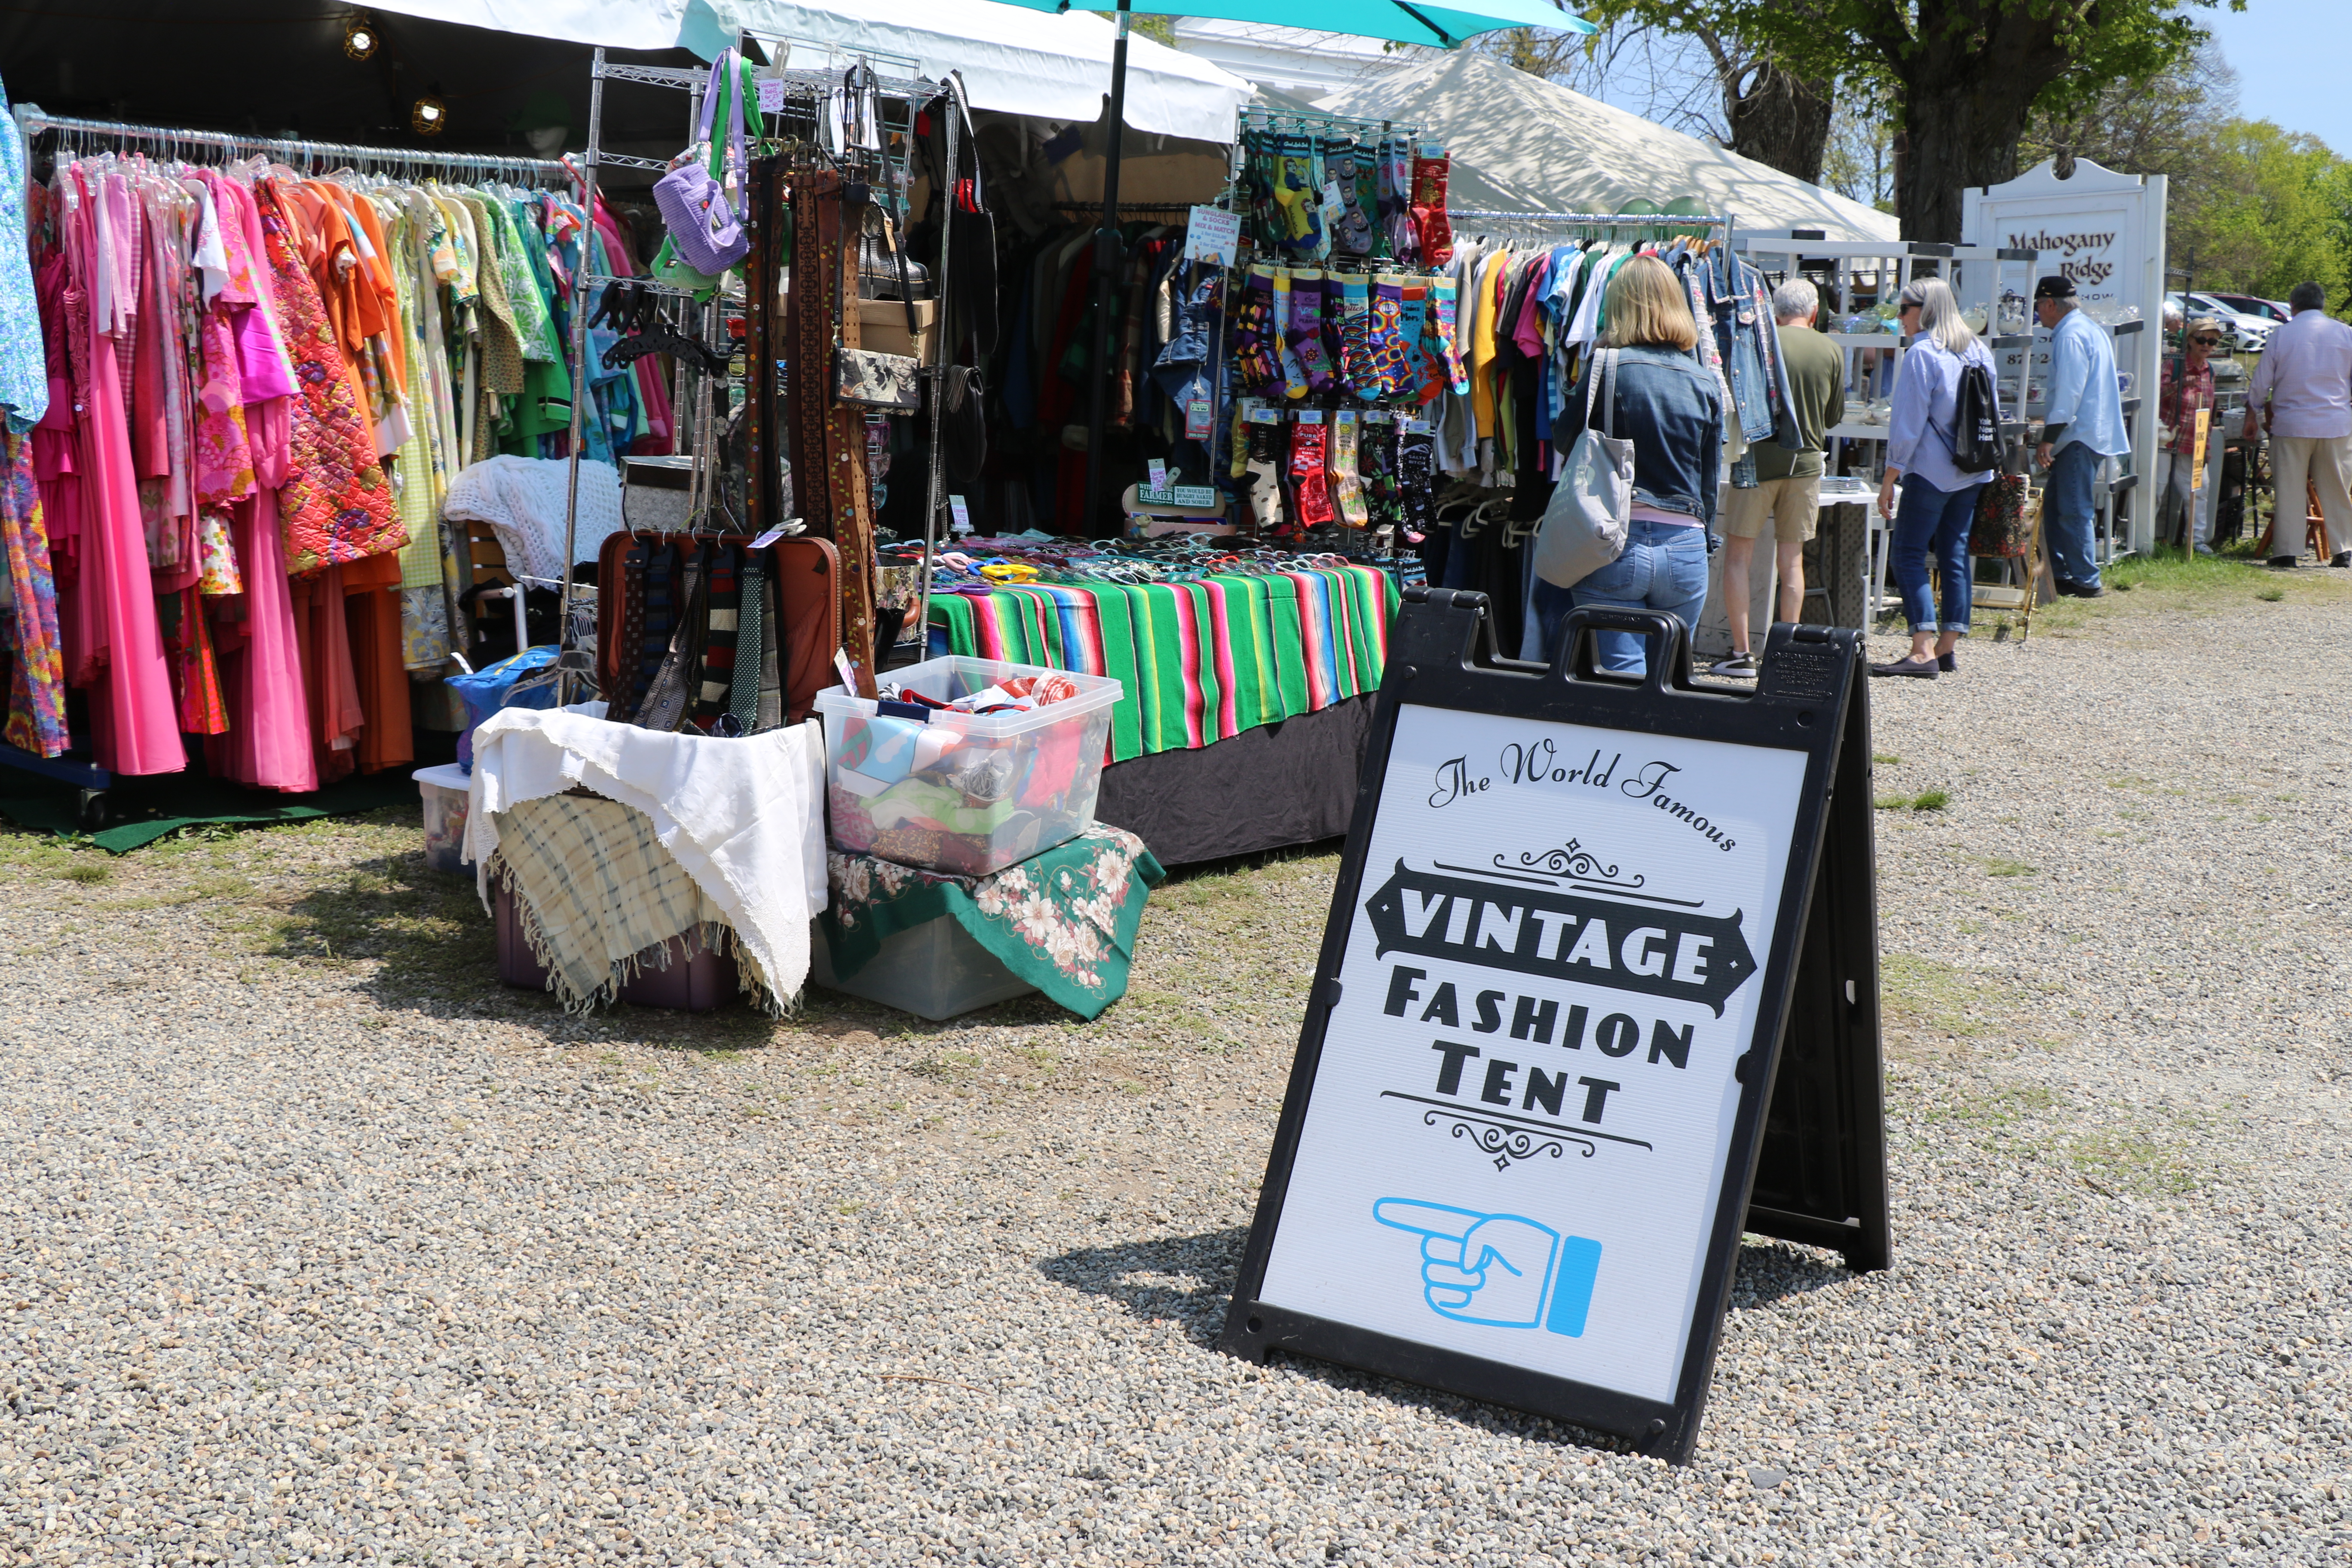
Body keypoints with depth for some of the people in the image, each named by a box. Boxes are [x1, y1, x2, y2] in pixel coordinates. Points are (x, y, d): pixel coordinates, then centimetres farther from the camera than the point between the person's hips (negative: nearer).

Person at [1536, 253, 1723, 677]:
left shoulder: (1607, 366, -5)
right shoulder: (1706, 383, 5)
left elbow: (1564, 437, 7)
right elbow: (1710, 481, 11)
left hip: (1615, 541, -3)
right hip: (1685, 546, 3)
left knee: (1623, 673, -2)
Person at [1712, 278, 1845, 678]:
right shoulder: (1831, 351, 2)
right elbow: (1835, 415, 10)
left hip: (1759, 457, -3)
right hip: (1806, 463, 3)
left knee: (1739, 555, 3)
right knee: (1791, 560, 10)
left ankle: (1742, 653, -2)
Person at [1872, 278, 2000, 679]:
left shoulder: (1922, 353, -11)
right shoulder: (1979, 351, 12)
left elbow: (1908, 424, -13)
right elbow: (1993, 413, 17)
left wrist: (1889, 480, -10)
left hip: (1931, 471, -8)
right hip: (1973, 473, 8)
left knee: (1909, 556, -6)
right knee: (1955, 555, 11)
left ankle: (1924, 651, -15)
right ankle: (1948, 646, 13)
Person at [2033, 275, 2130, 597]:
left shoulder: (2071, 336, -14)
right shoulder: (2090, 329, 19)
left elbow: (2069, 393, -21)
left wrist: (2048, 440, -21)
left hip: (2080, 437, -11)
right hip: (2089, 434, 11)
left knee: (2074, 511, -7)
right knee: (2053, 504, 14)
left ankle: (2086, 581, -5)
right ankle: (2059, 572, 17)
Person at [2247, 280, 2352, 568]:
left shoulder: (2282, 335, -1)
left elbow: (2261, 383, 2)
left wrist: (2255, 412, 19)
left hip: (2292, 424, -2)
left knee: (2290, 490, 3)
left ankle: (2288, 551, 1)